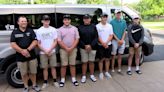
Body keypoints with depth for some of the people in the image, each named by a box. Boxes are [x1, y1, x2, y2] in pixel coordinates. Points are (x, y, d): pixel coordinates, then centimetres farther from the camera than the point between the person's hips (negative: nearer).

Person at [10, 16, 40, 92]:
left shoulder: (31, 31, 5)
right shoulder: (14, 32, 4)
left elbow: (35, 42, -3)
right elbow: (13, 44, -4)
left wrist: (27, 50, -16)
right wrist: (22, 51, -18)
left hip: (32, 56, 0)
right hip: (20, 57, 0)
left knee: (33, 72, 10)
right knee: (24, 73, 10)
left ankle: (34, 85, 28)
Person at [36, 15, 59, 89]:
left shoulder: (53, 29, 1)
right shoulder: (39, 31, 1)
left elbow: (55, 42, -1)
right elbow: (38, 43, 1)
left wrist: (50, 50, -11)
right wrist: (45, 51, -9)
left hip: (52, 52, 0)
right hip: (43, 53, 0)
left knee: (53, 67, 7)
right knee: (45, 68, 7)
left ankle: (55, 81, 19)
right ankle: (45, 82, 20)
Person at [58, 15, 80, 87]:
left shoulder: (74, 28, 4)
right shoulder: (60, 29, 1)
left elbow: (77, 39, 0)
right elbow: (59, 41, -3)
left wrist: (71, 48, -10)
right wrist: (66, 48, -12)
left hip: (73, 49, 1)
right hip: (63, 50, -1)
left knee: (72, 64, 9)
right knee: (64, 65, 5)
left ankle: (73, 79, 19)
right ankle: (62, 79, 16)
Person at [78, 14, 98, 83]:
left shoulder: (93, 27, 3)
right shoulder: (80, 27, 3)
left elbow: (96, 37, -1)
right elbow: (79, 38, 0)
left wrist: (91, 45, -12)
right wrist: (85, 45, -11)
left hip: (92, 48, 1)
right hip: (83, 48, 0)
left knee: (91, 62, 10)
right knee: (84, 62, 6)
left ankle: (92, 75, 25)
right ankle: (84, 76, 19)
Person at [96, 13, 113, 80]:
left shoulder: (110, 26, 6)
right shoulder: (97, 26, -4)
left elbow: (111, 35, 2)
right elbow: (97, 36, -8)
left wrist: (106, 43, -11)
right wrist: (103, 43, -15)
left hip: (108, 44, 3)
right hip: (101, 45, -3)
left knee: (107, 59, 11)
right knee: (101, 59, 4)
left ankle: (107, 72, 24)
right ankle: (101, 73, 16)